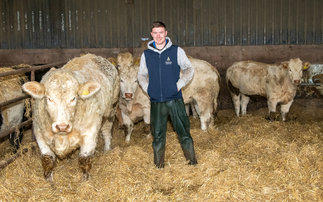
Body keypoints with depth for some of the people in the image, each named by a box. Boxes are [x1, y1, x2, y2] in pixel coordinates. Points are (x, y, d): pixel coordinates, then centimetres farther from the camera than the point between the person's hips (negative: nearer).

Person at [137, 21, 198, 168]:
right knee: (157, 133, 8)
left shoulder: (176, 51, 0)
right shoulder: (146, 54, 6)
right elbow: (141, 74, 18)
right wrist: (147, 88, 3)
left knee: (183, 131, 3)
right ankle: (159, 163, 22)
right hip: (156, 101, 2)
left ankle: (191, 160, 18)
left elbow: (189, 69, 5)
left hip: (175, 99, -2)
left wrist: (179, 85, -6)